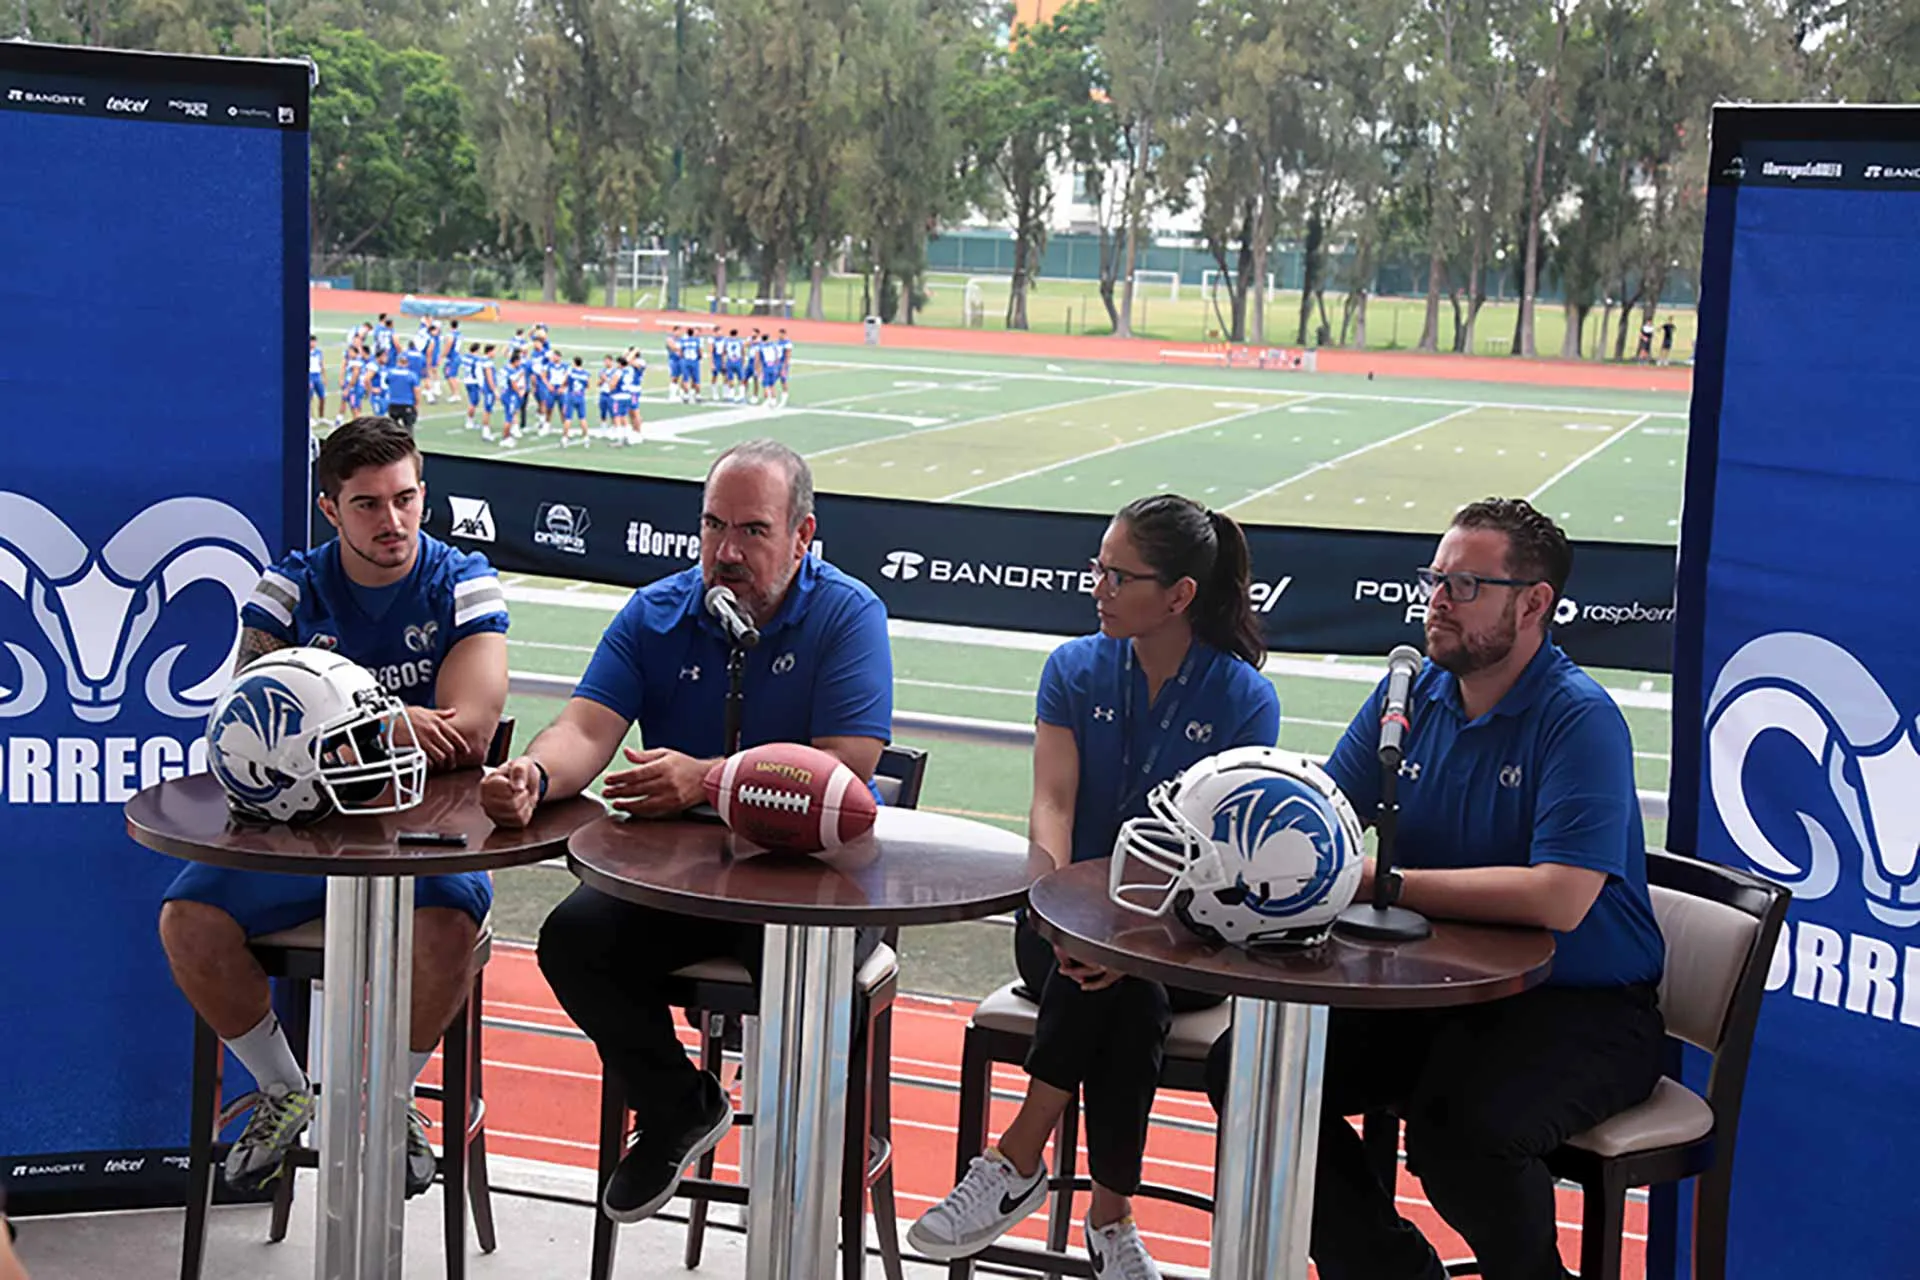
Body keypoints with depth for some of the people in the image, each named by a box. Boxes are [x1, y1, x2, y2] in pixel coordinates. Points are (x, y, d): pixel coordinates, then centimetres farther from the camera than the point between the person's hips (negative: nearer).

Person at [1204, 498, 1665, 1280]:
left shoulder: (1579, 719, -17)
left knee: (1461, 1128, -34)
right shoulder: (1410, 694, 5)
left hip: (1581, 1009, -7)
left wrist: (1379, 884, -26)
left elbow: (1557, 899, -28)